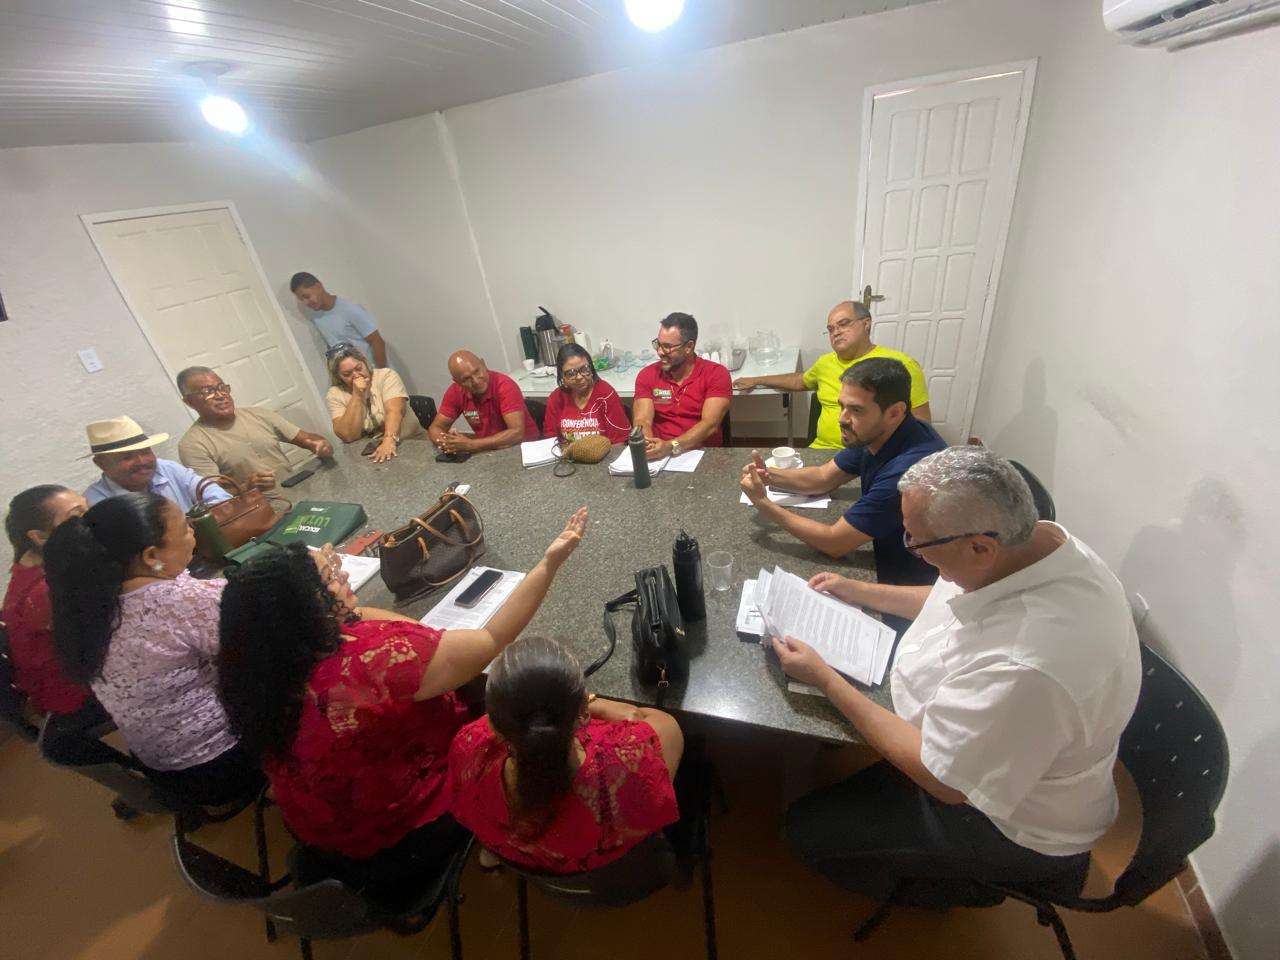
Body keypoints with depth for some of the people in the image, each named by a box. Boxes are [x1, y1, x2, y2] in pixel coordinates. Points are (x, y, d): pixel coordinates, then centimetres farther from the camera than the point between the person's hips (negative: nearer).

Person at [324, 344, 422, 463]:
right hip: (367, 453, 1)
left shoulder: (386, 375, -4)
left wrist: (389, 440, -35)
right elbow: (348, 436, -9)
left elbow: (394, 411, -19)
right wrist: (357, 396, -13)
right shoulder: (335, 395, 1)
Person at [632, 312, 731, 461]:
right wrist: (648, 446, -27)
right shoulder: (647, 375, 4)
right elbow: (642, 421, -5)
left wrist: (671, 446, -27)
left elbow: (710, 425, -14)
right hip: (659, 455, 1)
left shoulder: (716, 374, -4)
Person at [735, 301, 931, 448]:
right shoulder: (826, 362, 16)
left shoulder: (899, 364, -3)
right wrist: (756, 380, 38)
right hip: (822, 451, 5)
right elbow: (799, 381, 37)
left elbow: (921, 423, -2)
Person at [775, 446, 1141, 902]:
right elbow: (954, 601, 6)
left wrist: (824, 678, -23)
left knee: (808, 827, -1)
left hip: (1012, 818, -7)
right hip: (975, 736, 8)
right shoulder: (1034, 540, -17)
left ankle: (920, 884, 27)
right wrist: (861, 591, 6)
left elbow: (945, 782, -27)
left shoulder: (1025, 669, -44)